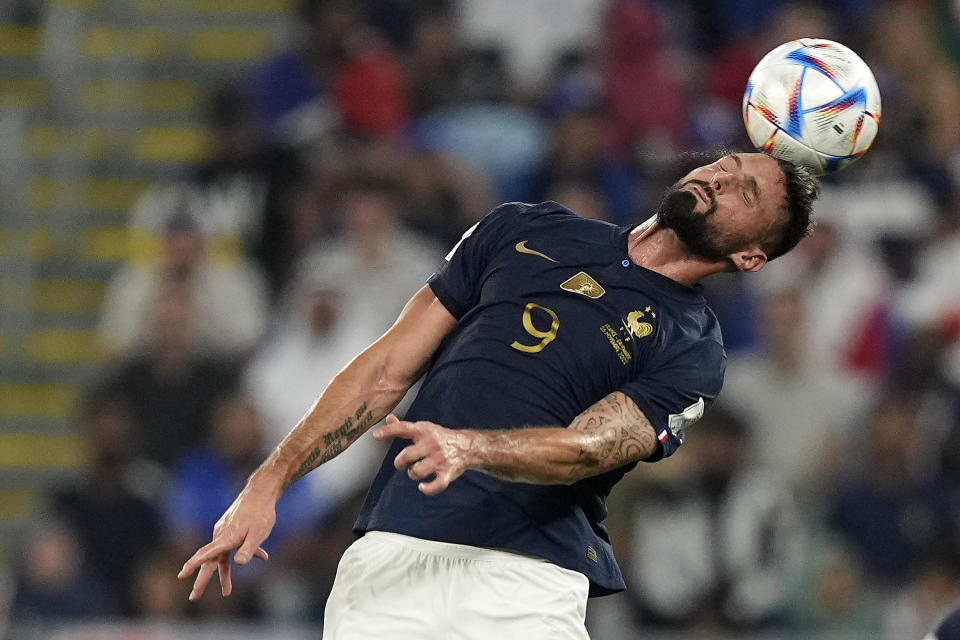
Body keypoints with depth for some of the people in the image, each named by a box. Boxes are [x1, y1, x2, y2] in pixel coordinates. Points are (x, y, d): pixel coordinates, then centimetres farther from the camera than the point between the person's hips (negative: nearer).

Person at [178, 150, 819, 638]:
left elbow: (584, 449, -8)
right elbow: (389, 367, 18)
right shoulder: (525, 229, 18)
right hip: (392, 552, 1)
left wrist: (467, 448, -28)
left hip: (529, 586, -1)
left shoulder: (693, 350, 9)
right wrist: (267, 485, 11)